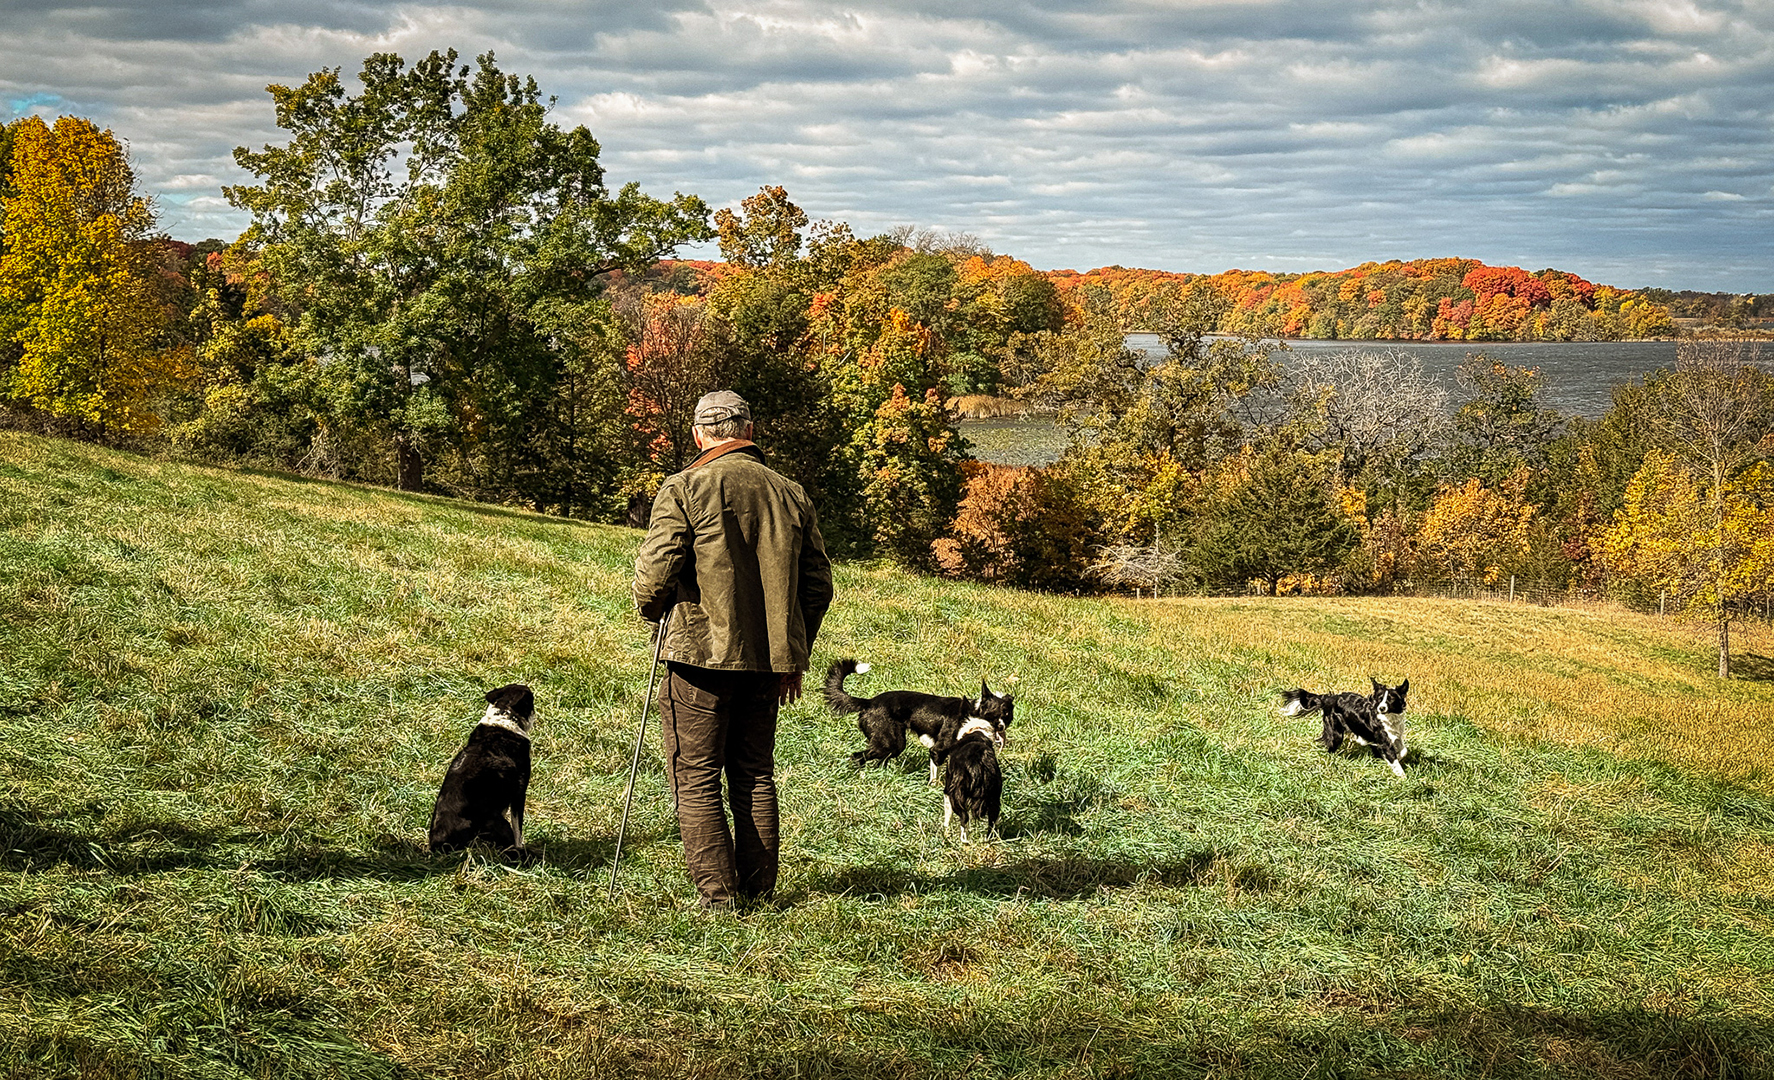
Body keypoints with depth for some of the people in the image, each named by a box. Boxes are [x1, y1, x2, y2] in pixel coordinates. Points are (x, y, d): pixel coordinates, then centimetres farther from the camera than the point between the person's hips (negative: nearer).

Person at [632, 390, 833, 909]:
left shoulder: (686, 489, -7)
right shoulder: (790, 493, 8)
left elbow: (654, 573, -14)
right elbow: (818, 583, 11)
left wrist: (652, 610, 9)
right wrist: (794, 655, 20)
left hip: (703, 652, -5)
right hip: (768, 659, 5)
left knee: (696, 779, 1)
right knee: (755, 775, 15)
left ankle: (717, 895, -3)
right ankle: (758, 891, 17)